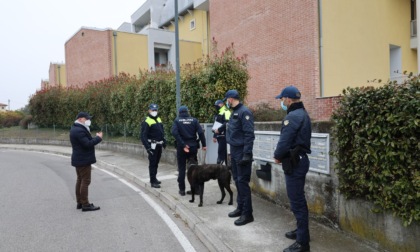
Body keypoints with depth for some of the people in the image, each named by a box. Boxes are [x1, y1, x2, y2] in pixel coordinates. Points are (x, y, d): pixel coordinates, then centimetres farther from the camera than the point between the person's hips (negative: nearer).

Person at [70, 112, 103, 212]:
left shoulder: (76, 129, 14)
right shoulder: (79, 130, -21)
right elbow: (88, 144, -25)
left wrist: (95, 137, 6)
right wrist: (98, 138, -15)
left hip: (79, 160, 11)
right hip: (83, 160, -11)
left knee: (80, 180, 16)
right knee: (85, 182, -5)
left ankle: (79, 202, 24)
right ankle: (85, 205, 1)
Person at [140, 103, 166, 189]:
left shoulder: (158, 119, 12)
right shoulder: (147, 121, -13)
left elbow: (162, 131, 22)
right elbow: (143, 135, -18)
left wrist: (164, 141, 17)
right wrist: (147, 147, -24)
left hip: (159, 145, 8)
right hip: (152, 146, -8)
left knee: (156, 163, 16)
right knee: (152, 163, -3)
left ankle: (154, 178, 29)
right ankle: (153, 182, 4)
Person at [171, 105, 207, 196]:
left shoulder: (177, 120, 0)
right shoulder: (194, 120, 3)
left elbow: (174, 132, -17)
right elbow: (200, 132, -7)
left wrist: (183, 145, -18)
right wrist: (203, 144, -4)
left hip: (181, 147, -1)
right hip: (193, 146, 1)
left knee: (182, 169, 9)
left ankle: (182, 189, 12)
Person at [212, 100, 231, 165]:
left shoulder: (226, 112, -9)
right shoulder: (218, 114, 22)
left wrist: (219, 129, -20)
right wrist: (214, 136, 25)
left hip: (224, 136, -9)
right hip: (219, 136, 9)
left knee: (221, 152, -11)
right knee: (224, 152, 12)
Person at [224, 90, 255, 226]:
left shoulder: (244, 112, -15)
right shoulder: (234, 112, 14)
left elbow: (249, 134, -20)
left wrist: (247, 154, -24)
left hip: (242, 152, -10)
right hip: (234, 151, 10)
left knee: (243, 182, -5)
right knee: (237, 181, 15)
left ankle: (247, 213, 4)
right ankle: (240, 208, 26)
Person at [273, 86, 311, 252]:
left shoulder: (292, 116, -19)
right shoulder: (302, 114, 14)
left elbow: (285, 141, -21)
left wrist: (277, 156, -3)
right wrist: (282, 155, 8)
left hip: (294, 162, -11)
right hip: (300, 159, 11)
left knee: (297, 201, -4)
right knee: (299, 199, 20)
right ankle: (301, 231, 33)